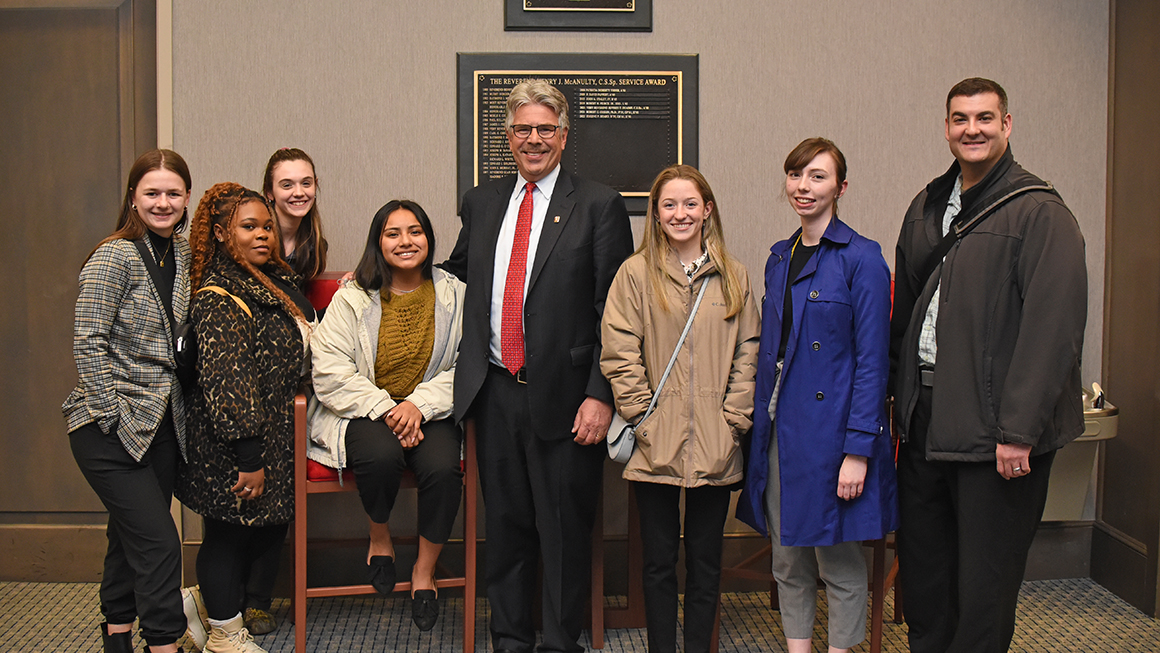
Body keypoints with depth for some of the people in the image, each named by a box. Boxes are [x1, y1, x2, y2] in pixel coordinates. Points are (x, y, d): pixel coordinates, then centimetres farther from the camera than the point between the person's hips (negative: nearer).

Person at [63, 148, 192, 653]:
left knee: (132, 535, 16)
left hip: (162, 423, 7)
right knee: (158, 541, -10)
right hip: (111, 427, -6)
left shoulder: (184, 255, 9)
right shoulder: (114, 257, -12)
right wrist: (114, 416, -16)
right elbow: (88, 342, -15)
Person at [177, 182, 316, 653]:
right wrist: (249, 459, -23)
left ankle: (202, 601, 34)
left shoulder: (276, 281, 11)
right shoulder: (218, 301, -18)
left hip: (273, 434, 9)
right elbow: (226, 385, -22)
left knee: (268, 529, 15)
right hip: (232, 445, -9)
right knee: (229, 534, 6)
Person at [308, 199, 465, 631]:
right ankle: (379, 540, 1)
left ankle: (424, 571, -3)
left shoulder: (454, 295, 6)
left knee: (443, 466, -29)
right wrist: (385, 409, -17)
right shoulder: (352, 297, 2)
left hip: (430, 413, 1)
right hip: (362, 413, -1)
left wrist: (419, 404, -17)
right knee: (381, 455, -34)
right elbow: (329, 372, -6)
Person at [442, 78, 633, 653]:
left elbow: (614, 312, -6)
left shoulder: (598, 206, -2)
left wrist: (601, 395, -13)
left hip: (563, 394, -4)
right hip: (494, 392, 4)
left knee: (565, 528, 6)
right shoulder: (481, 202, 12)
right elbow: (457, 273, 27)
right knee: (505, 521, 13)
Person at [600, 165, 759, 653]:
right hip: (655, 446, -2)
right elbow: (618, 353, -3)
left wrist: (734, 421, -2)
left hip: (715, 448, 2)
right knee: (659, 561, 7)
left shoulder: (733, 277, 8)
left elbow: (748, 354, 7)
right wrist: (644, 418, -9)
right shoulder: (636, 273, 1)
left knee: (705, 561, 11)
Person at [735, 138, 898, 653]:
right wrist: (760, 425, 9)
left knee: (838, 562, 6)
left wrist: (859, 449, -17)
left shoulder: (861, 258, -9)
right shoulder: (780, 258, 12)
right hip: (780, 431, 6)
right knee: (788, 561, 14)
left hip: (831, 428, -6)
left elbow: (872, 361, -12)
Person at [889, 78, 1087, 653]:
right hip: (925, 417, 7)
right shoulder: (926, 207, 12)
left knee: (984, 578, 5)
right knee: (921, 567, 16)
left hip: (995, 428, -6)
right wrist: (897, 394, 12)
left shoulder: (1040, 212, -10)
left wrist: (1019, 429, -20)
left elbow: (1054, 327, -16)